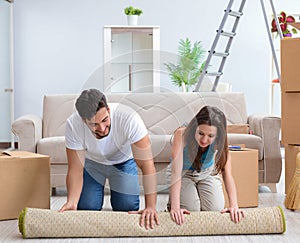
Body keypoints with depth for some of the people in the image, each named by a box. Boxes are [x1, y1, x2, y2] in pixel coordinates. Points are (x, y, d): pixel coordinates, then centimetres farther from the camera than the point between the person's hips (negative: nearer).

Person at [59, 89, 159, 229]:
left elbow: (147, 164, -40)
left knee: (128, 209, -12)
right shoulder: (73, 125, -35)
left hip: (123, 162, -1)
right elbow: (75, 169, -29)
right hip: (91, 162, 1)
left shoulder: (129, 118, -41)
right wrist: (71, 202, -46)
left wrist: (151, 207, -46)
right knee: (85, 209, -10)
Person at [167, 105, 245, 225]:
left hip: (208, 173, 2)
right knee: (191, 210, -20)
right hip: (184, 173, -2)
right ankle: (171, 202, 14)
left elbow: (227, 174, -30)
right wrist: (175, 207, -48)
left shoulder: (219, 142, -28)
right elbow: (176, 172, -40)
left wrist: (234, 205, -43)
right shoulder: (181, 134, -36)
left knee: (215, 210, -14)